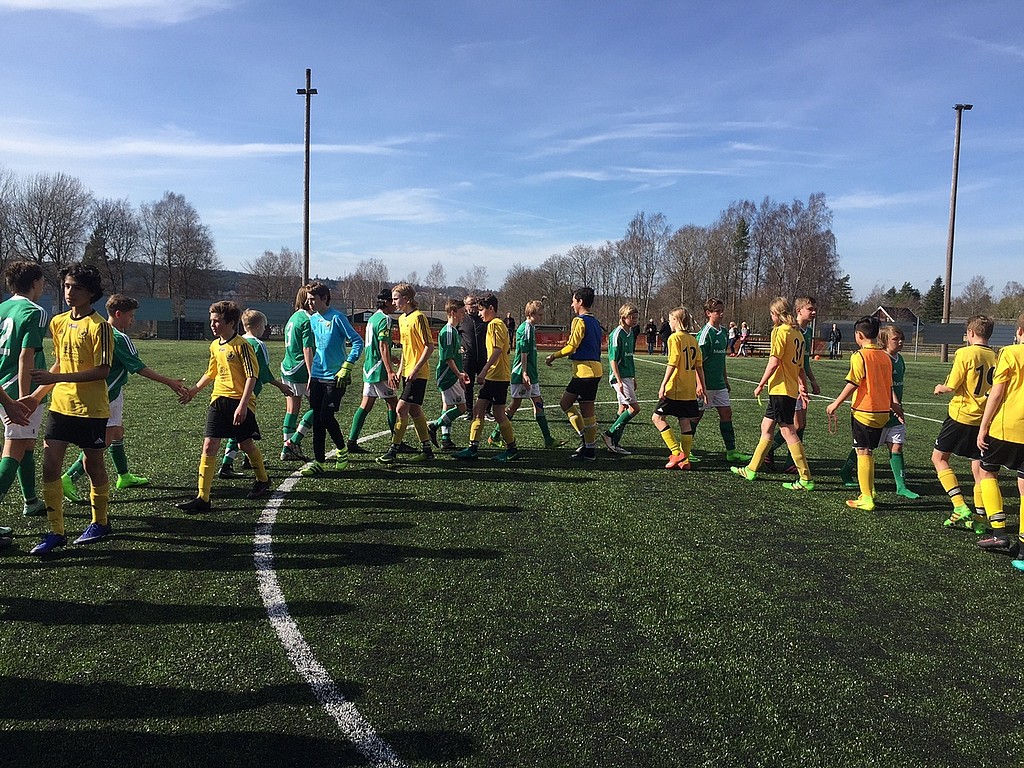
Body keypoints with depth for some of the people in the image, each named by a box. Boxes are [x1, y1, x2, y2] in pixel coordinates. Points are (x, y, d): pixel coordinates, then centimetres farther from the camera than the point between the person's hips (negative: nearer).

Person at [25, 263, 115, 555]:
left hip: (91, 409, -6)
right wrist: (39, 393, 13)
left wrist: (56, 378, -22)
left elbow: (102, 371, -17)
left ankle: (100, 522, 26)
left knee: (94, 465, 7)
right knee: (49, 465, 0)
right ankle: (56, 531, 9)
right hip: (60, 405, 6)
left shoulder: (99, 326, -12)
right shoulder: (58, 322, 9)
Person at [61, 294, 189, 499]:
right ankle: (69, 479, -8)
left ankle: (124, 476, 31)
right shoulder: (119, 338, -18)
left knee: (118, 434, 19)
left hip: (105, 393, 10)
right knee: (103, 441, -7)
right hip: (109, 395, -10)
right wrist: (169, 382, -15)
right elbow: (139, 367, -19)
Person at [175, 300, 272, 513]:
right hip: (218, 400, 6)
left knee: (246, 444, 8)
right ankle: (202, 498, -4)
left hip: (239, 402, -6)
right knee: (209, 445, -4)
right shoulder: (214, 346, 11)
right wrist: (194, 390, 20)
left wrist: (242, 405, -21)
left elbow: (252, 376, -15)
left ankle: (263, 480, 35)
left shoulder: (241, 345, -12)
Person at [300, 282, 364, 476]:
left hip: (335, 377, -6)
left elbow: (357, 341, -12)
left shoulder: (337, 318, -10)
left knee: (326, 416, -9)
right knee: (317, 419, 5)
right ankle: (319, 462, 13)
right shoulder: (312, 319, 11)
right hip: (317, 376, 7)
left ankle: (342, 449, 17)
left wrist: (346, 367, -17)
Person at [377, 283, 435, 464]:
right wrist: (400, 370, 19)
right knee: (414, 411, 11)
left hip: (417, 373, -9)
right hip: (408, 372, 9)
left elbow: (429, 346, -17)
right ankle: (427, 450, 19)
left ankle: (393, 450, -4)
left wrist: (416, 369, -20)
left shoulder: (418, 317, -13)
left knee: (402, 409, -10)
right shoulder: (402, 318, 14)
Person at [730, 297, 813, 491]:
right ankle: (751, 469, 24)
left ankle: (806, 479, -4)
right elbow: (800, 366, 17)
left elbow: (774, 362, -18)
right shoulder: (798, 333, 14)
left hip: (780, 388, -9)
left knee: (788, 431, -6)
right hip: (791, 389, 9)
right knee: (766, 427, 15)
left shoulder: (780, 331, -12)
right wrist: (803, 387, 20)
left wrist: (761, 385, -11)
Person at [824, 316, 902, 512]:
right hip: (882, 412, 7)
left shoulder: (860, 356, -11)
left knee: (863, 452, -2)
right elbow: (889, 385, 17)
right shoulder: (886, 356, 9)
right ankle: (870, 492, 23)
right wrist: (892, 404, 31)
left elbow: (853, 383, -17)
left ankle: (866, 499, -1)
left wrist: (836, 403, -9)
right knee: (869, 453, 17)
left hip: (864, 411, -7)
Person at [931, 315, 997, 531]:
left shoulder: (965, 353, -12)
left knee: (939, 458, 8)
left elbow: (952, 387, -12)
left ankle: (960, 507, -3)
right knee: (978, 467, 12)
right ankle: (980, 516, 13)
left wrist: (940, 388, 8)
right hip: (984, 419, 5)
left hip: (961, 415, -5)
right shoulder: (996, 357, 3)